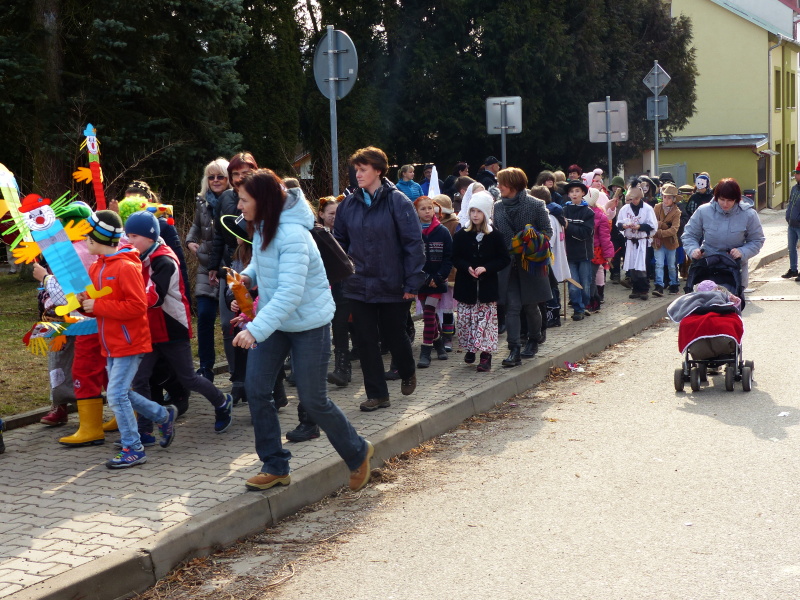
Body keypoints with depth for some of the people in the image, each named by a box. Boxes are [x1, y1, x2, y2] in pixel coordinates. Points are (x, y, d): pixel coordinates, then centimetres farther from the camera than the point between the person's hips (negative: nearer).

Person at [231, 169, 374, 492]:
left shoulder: (292, 235, -28)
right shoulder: (262, 227, 0)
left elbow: (290, 294, -34)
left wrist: (256, 329, -42)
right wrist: (247, 276, -4)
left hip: (308, 323, -8)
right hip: (273, 320, 8)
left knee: (313, 399, 1)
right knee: (256, 390, 1)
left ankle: (358, 453, 25)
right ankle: (275, 466, 15)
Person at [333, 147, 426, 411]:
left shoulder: (398, 202, -10)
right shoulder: (348, 204, 4)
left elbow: (413, 243, -11)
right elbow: (340, 241, 11)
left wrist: (413, 281, -15)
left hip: (391, 286, -4)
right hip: (358, 286, 4)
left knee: (394, 334, 12)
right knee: (365, 340, 5)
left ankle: (407, 373, 41)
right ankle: (377, 394, 15)